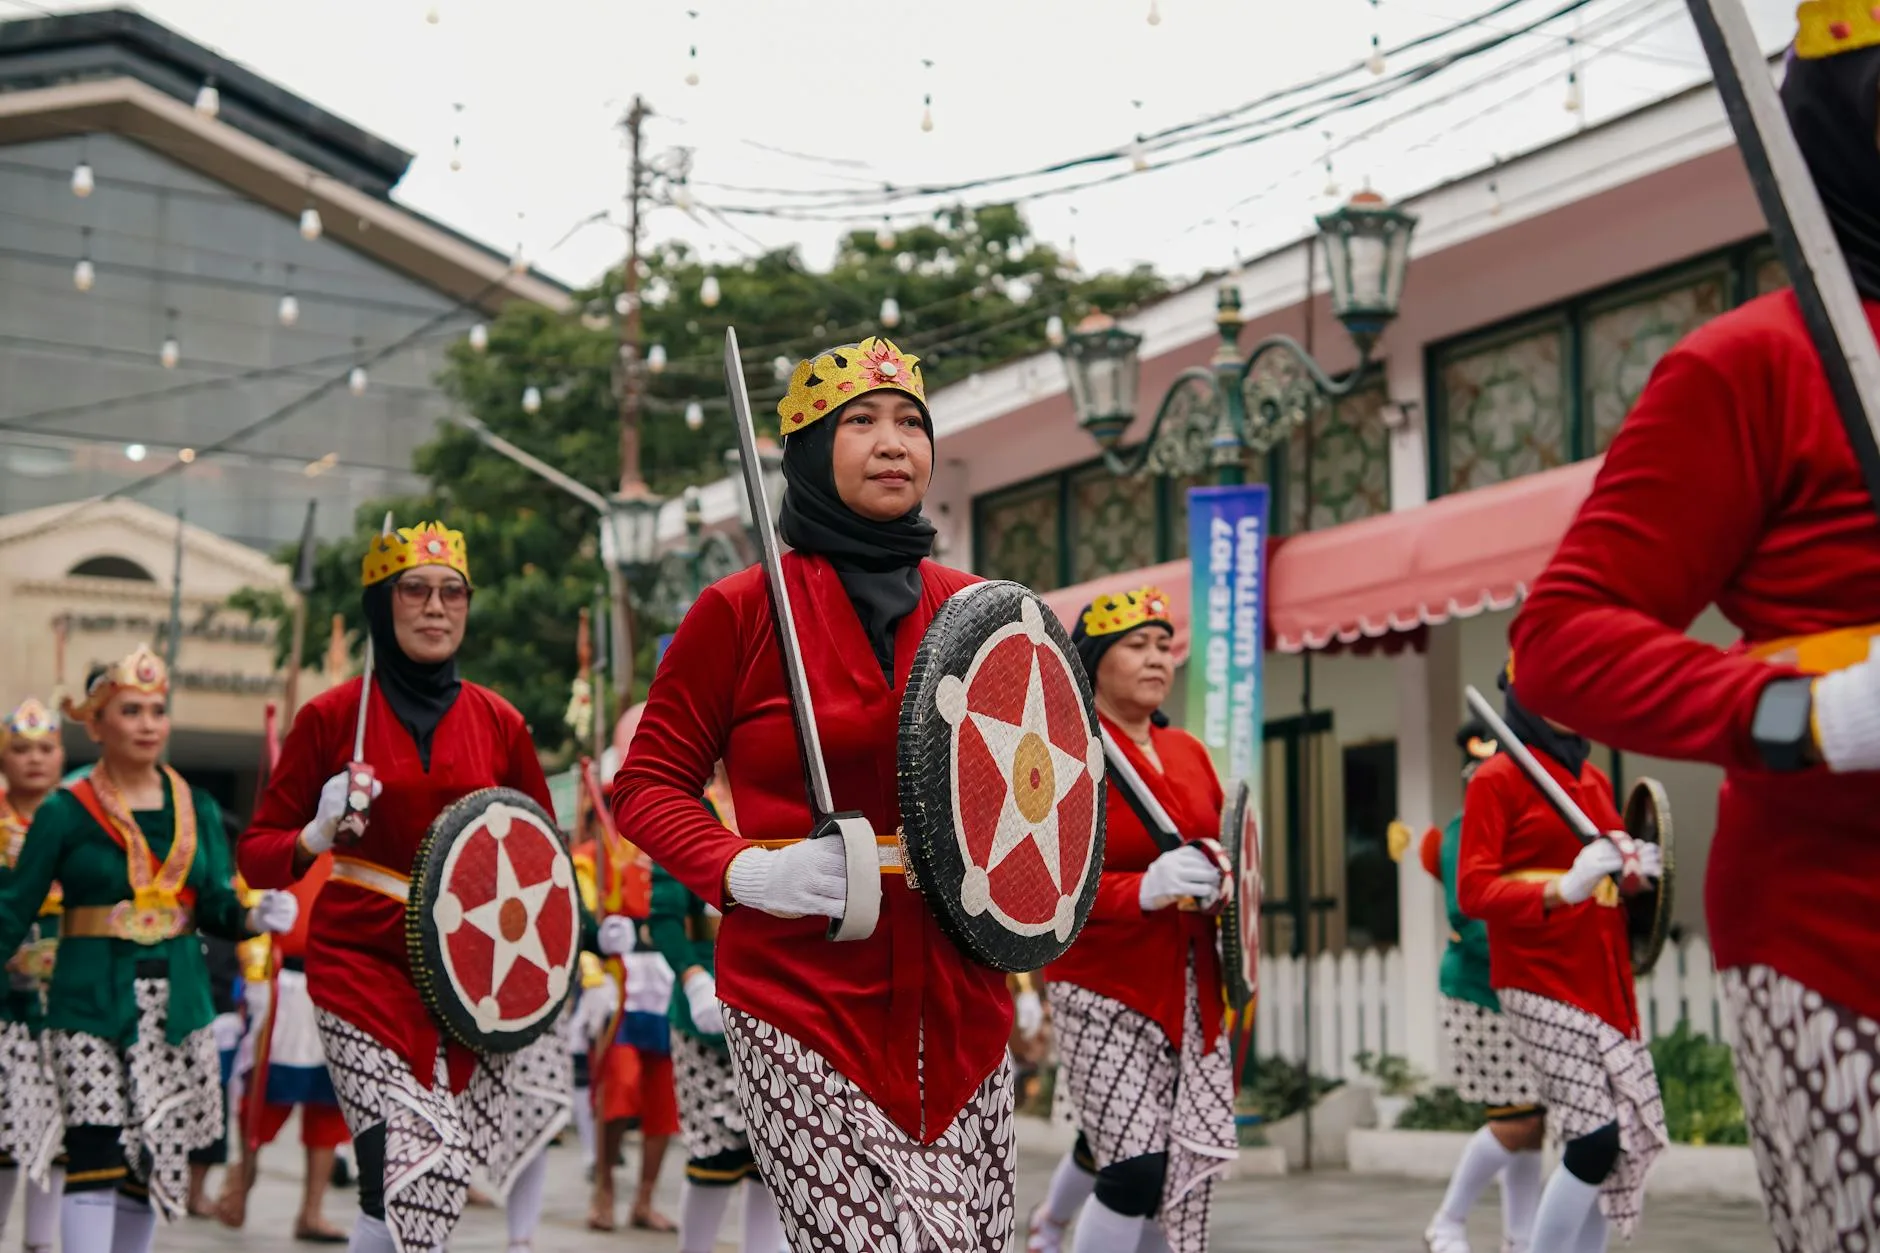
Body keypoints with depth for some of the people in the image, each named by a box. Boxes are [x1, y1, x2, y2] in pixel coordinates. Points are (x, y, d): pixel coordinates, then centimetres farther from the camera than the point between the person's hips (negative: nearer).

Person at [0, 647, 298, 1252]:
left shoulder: (197, 809, 8)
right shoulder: (65, 813, -2)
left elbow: (216, 907, 6)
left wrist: (256, 917, -14)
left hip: (178, 1003, 4)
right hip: (90, 1004, -4)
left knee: (154, 1160, 8)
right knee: (96, 1156, -12)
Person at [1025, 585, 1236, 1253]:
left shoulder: (1188, 751, 11)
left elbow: (1217, 847, 22)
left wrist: (1221, 879, -2)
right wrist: (1143, 891, -31)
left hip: (1190, 990, 7)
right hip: (1103, 990, -7)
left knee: (1190, 1161, 4)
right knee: (1138, 1168, -14)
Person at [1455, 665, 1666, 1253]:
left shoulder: (1595, 779, 15)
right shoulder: (1497, 777, -6)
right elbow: (1473, 892, -13)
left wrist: (1636, 874, 2)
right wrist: (1563, 890, -26)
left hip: (1604, 979, 7)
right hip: (1542, 982, -7)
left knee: (1637, 1135, 3)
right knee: (1596, 1137, -14)